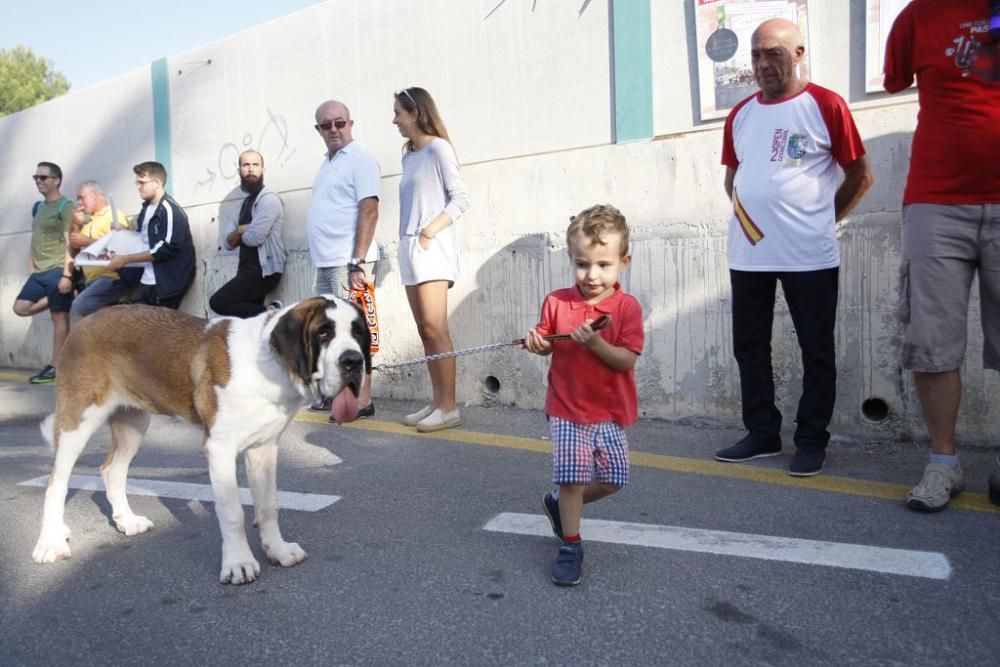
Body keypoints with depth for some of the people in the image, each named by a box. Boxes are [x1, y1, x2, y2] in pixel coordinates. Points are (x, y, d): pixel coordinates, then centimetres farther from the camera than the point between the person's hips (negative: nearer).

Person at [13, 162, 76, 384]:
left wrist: (66, 274, -20)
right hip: (39, 272, 9)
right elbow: (35, 240, 23)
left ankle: (55, 367, -2)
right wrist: (31, 267, 14)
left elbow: (70, 242, -14)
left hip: (57, 270, -9)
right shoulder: (38, 207, 18)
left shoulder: (65, 206, -7)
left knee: (59, 317, -5)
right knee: (20, 307, 3)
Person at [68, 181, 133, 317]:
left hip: (112, 278, -8)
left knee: (79, 307, -24)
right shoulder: (88, 222, 21)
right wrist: (76, 226, 7)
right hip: (92, 280, 8)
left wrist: (86, 242, -13)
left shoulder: (115, 216, -2)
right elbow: (74, 253, 18)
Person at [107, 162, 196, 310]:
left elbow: (166, 249, -20)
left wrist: (125, 259, -15)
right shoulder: (146, 208, 12)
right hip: (147, 282, 8)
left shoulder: (169, 209, -13)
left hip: (166, 285, -8)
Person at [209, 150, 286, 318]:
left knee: (218, 302, -18)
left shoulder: (269, 198, -7)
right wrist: (240, 231, -7)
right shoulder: (245, 203, 19)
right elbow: (229, 242, 14)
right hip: (249, 269, 8)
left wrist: (239, 234, 4)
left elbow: (254, 237, -18)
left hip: (263, 270, -8)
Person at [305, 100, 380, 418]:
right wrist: (323, 259, 16)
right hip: (326, 262, 9)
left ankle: (362, 399, -3)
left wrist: (357, 262, -22)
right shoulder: (329, 162, 20)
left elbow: (369, 211, -16)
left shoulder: (360, 158, -6)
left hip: (347, 262, -9)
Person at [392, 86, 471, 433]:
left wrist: (430, 231, -15)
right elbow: (411, 206, 15)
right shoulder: (408, 156, 18)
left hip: (432, 247, -8)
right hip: (409, 248, 8)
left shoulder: (438, 148, -3)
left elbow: (461, 198, -8)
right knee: (424, 331, 6)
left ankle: (449, 406, -6)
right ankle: (437, 401, 11)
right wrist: (407, 242, 3)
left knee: (434, 328, -11)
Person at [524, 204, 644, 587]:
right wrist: (536, 343, -16)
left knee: (613, 480, 9)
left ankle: (559, 505, 34)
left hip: (610, 412, 1)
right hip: (566, 410, -1)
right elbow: (548, 345, 7)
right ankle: (570, 545, 17)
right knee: (572, 478, -2)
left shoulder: (627, 307, -9)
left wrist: (595, 342, -30)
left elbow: (628, 359, -16)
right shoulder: (556, 303, -5)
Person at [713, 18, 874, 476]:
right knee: (749, 347, 9)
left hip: (810, 255, -4)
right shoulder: (740, 115, 10)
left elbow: (861, 175, 1)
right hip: (748, 255, 5)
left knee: (816, 351, 3)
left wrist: (821, 219, 4)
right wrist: (746, 214, 9)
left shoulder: (826, 106, -3)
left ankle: (811, 440, 16)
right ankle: (762, 433, 22)